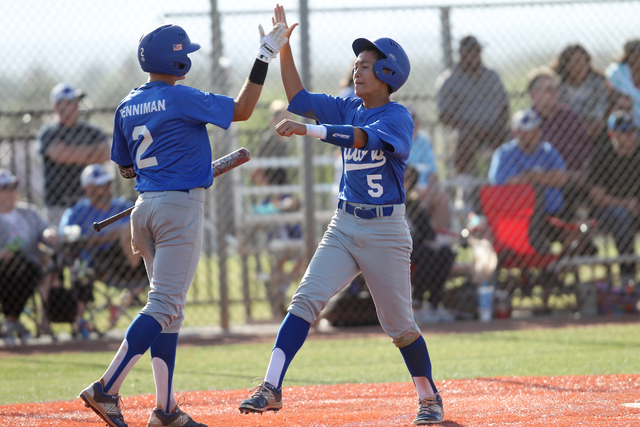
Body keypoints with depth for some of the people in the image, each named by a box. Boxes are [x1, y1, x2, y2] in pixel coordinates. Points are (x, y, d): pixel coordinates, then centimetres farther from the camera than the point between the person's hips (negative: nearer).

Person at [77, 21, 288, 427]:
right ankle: (106, 389, -18)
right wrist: (265, 58, -3)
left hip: (145, 207, 8)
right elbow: (242, 110, -7)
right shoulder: (182, 99, -12)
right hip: (180, 206, -8)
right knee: (164, 305, -9)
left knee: (169, 306, 13)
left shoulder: (128, 107, 9)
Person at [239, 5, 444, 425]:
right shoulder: (348, 109, 11)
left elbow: (363, 138, -28)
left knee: (399, 324, 3)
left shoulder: (398, 117, -10)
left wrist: (309, 129, -36)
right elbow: (299, 99, 12)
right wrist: (284, 48, 4)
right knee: (305, 300, -12)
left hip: (385, 229, -5)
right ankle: (271, 388, -18)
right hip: (344, 226, 5)